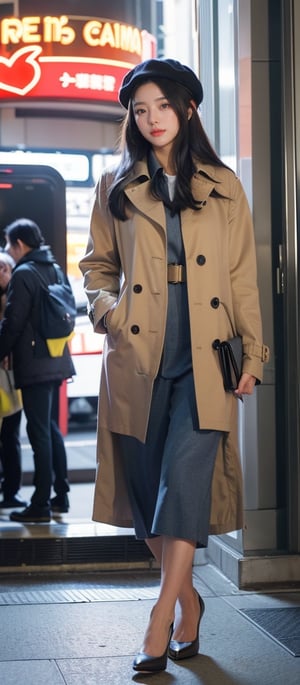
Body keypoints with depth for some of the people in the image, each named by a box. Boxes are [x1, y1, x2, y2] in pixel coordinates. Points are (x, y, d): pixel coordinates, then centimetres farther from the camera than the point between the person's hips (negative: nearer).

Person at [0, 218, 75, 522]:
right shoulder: (54, 270, 12)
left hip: (34, 364, -8)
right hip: (56, 362, 8)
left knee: (39, 433, -6)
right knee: (52, 429, 17)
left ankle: (41, 504, -4)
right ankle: (61, 495, 21)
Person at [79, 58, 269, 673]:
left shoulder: (223, 187, 10)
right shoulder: (116, 187, 12)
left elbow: (242, 278, 9)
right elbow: (97, 264, 18)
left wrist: (252, 354, 4)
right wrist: (106, 311, -2)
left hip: (204, 359, -2)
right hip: (137, 356, 2)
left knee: (185, 478, -14)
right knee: (148, 483, 4)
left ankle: (161, 621, -10)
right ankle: (188, 600, 22)